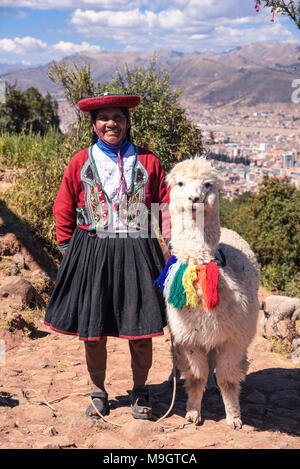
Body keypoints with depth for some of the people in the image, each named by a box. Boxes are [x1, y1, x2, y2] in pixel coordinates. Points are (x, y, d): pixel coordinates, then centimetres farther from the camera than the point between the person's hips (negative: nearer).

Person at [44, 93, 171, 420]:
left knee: (140, 330, 3)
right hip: (92, 253, 0)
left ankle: (140, 391, 26)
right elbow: (64, 211, 10)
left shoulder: (147, 161, 7)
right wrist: (67, 251, 5)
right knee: (92, 329, 5)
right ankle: (98, 393, 26)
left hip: (137, 254, 0)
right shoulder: (81, 163, 7)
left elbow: (165, 206, 8)